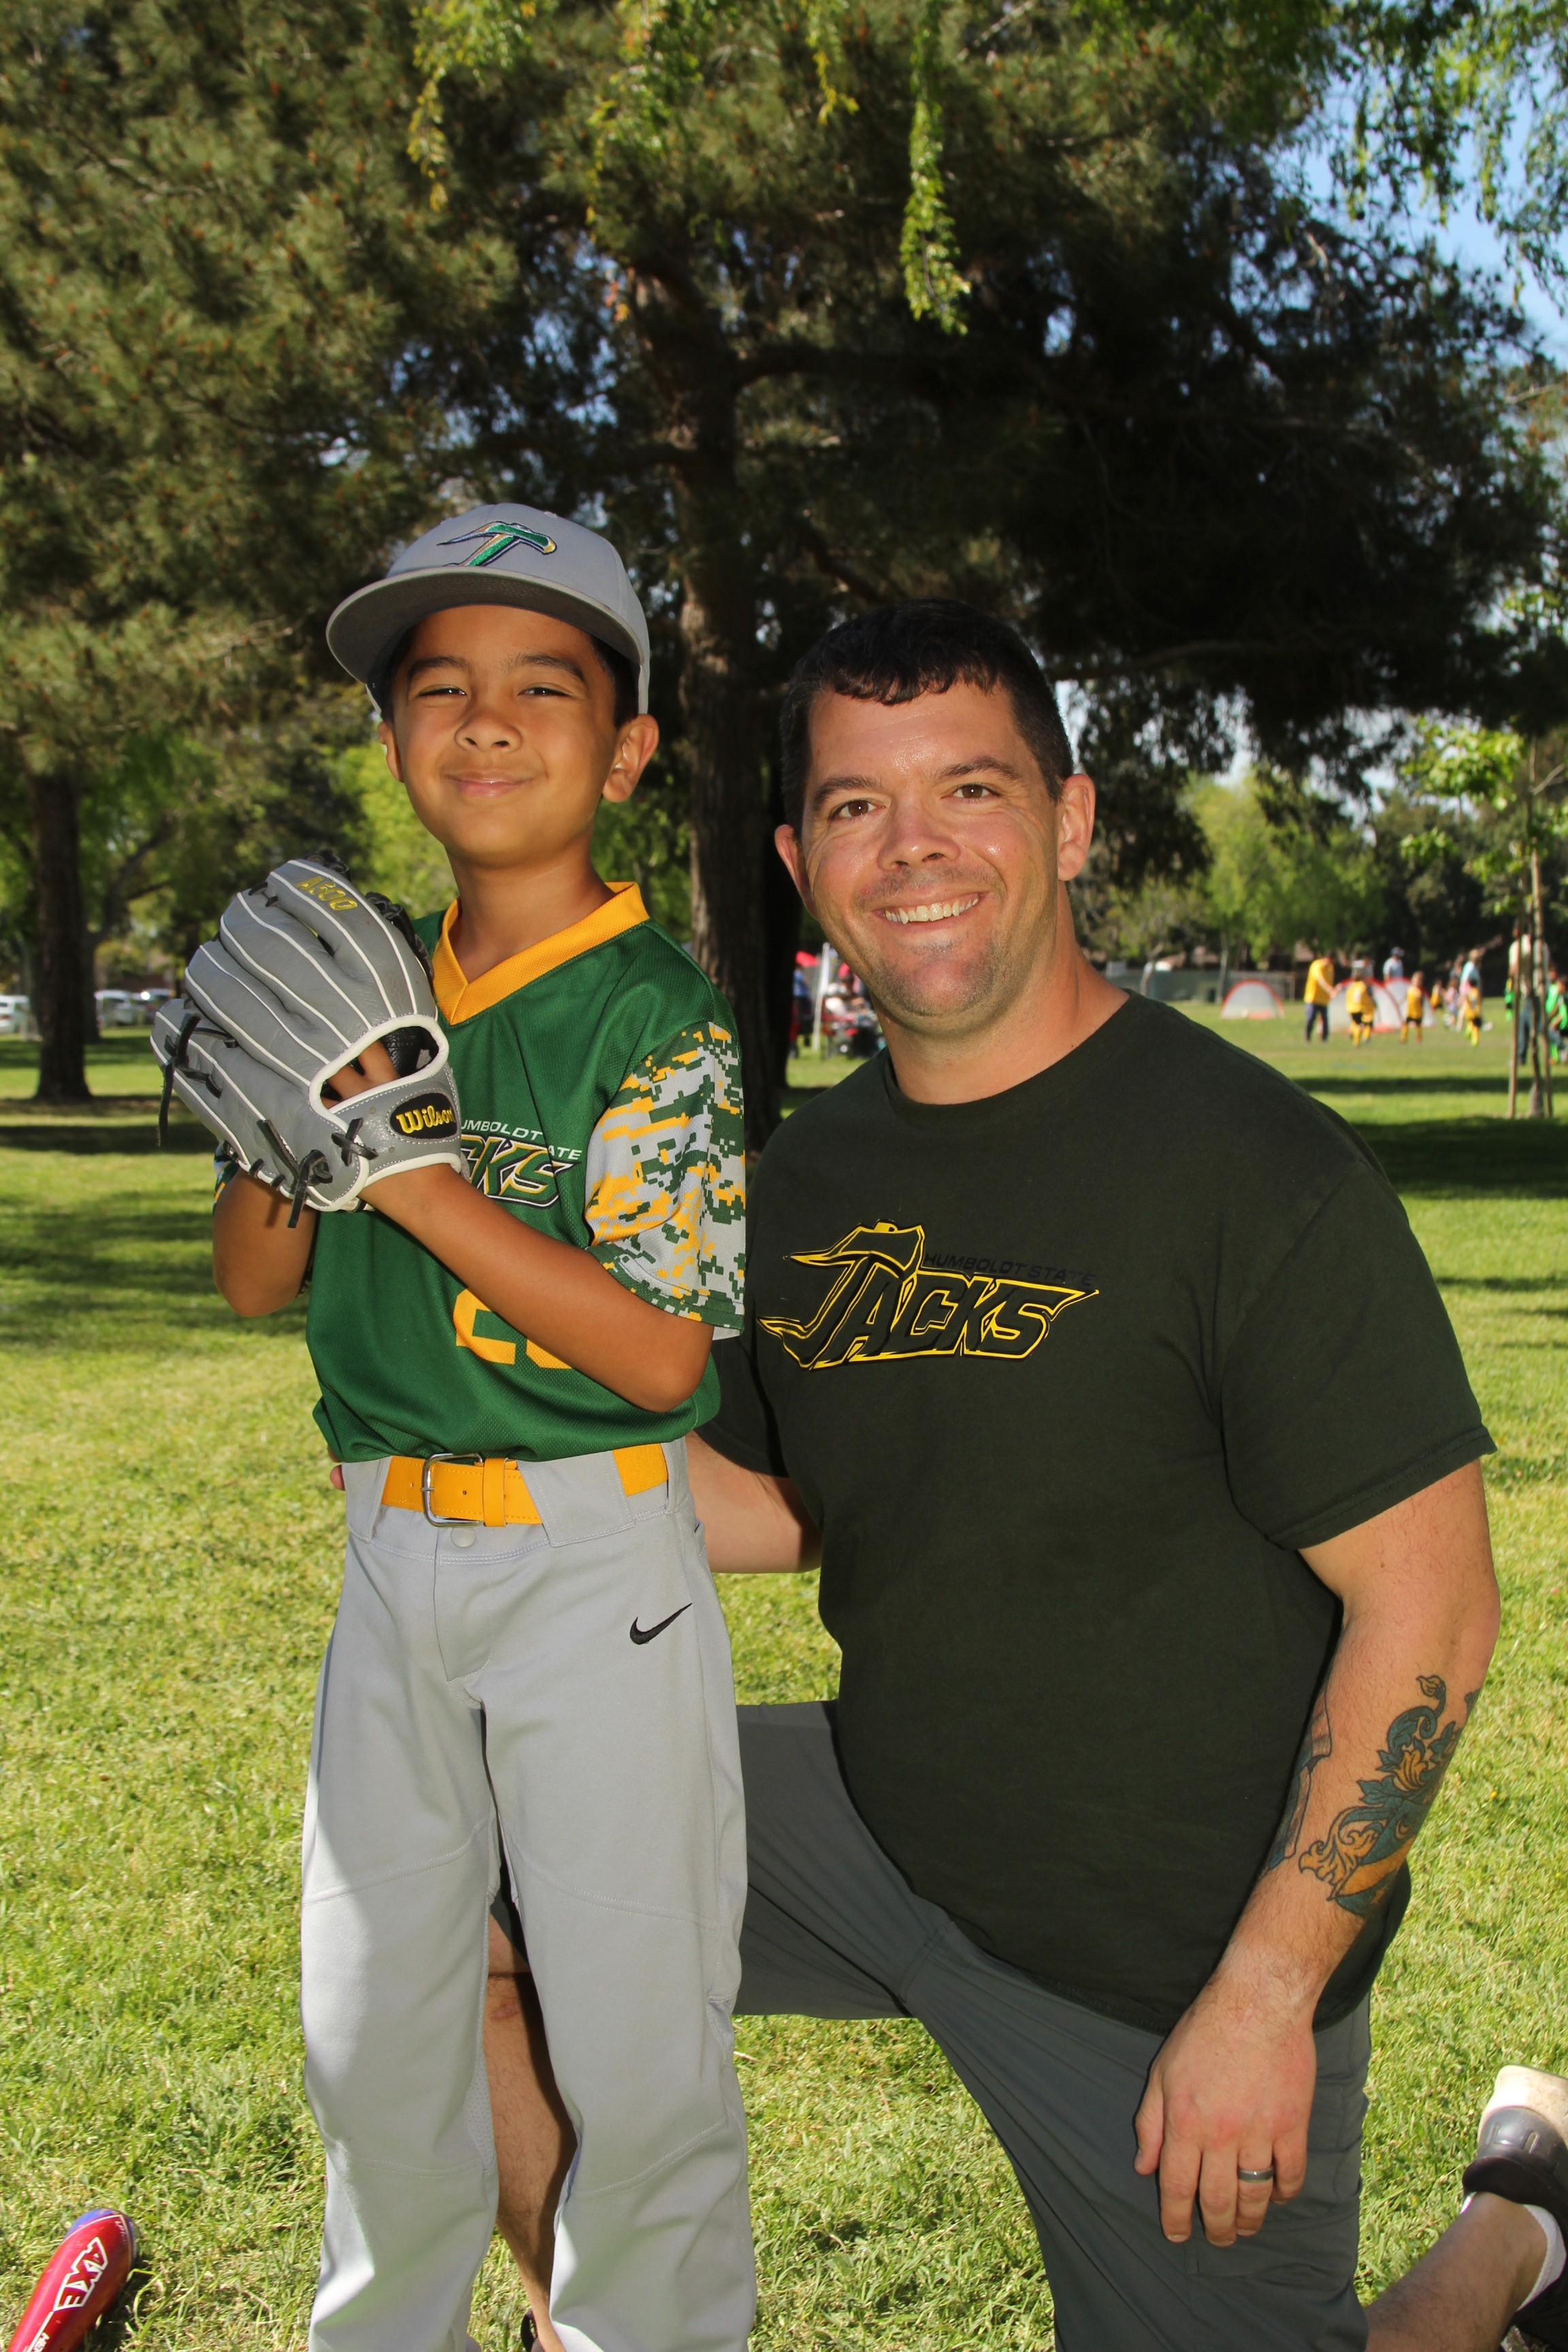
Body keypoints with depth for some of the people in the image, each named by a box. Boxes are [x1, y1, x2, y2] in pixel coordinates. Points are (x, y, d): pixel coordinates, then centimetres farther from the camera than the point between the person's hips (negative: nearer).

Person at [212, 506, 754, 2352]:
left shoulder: (654, 1013, -11)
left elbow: (659, 1355, -18)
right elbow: (254, 1286, 9)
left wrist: (408, 1167, -21)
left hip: (594, 1559, -6)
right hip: (389, 1554, 6)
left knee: (635, 2058, 4)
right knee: (369, 2040, 18)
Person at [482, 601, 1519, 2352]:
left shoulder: (1253, 1171, -21)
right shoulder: (806, 1180, 1)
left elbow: (1428, 1609, -20)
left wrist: (1264, 1998, -21)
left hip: (1167, 1973, -6)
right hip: (876, 1818, 6)